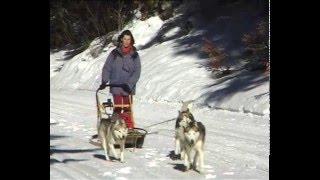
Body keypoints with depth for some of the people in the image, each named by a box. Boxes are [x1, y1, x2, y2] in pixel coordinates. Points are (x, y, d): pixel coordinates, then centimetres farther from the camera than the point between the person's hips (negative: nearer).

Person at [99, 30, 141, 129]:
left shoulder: (134, 55, 3)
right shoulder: (115, 53, 3)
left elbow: (137, 71, -2)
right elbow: (107, 68, 3)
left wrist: (129, 84, -13)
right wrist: (104, 81, -9)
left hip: (128, 87, 1)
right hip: (116, 85, -1)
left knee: (127, 109, 4)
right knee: (117, 108, -6)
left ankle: (129, 127, 8)